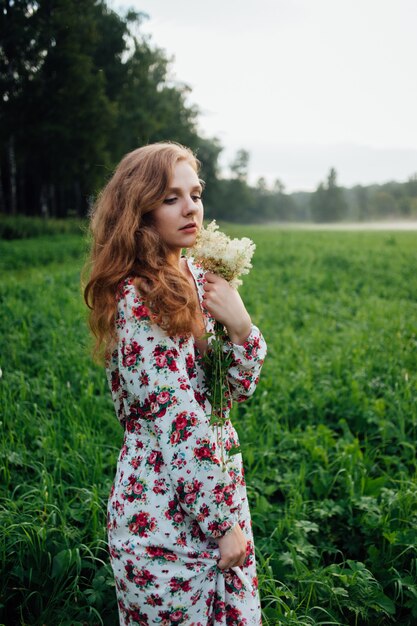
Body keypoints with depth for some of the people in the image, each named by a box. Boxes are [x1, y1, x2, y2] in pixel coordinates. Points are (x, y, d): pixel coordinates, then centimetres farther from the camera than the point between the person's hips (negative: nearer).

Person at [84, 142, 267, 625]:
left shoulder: (199, 280, 5)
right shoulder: (137, 298, -18)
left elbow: (239, 389, 7)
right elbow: (177, 421, -21)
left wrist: (240, 326, -12)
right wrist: (224, 523, -17)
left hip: (218, 481, 8)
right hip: (168, 511, -7)